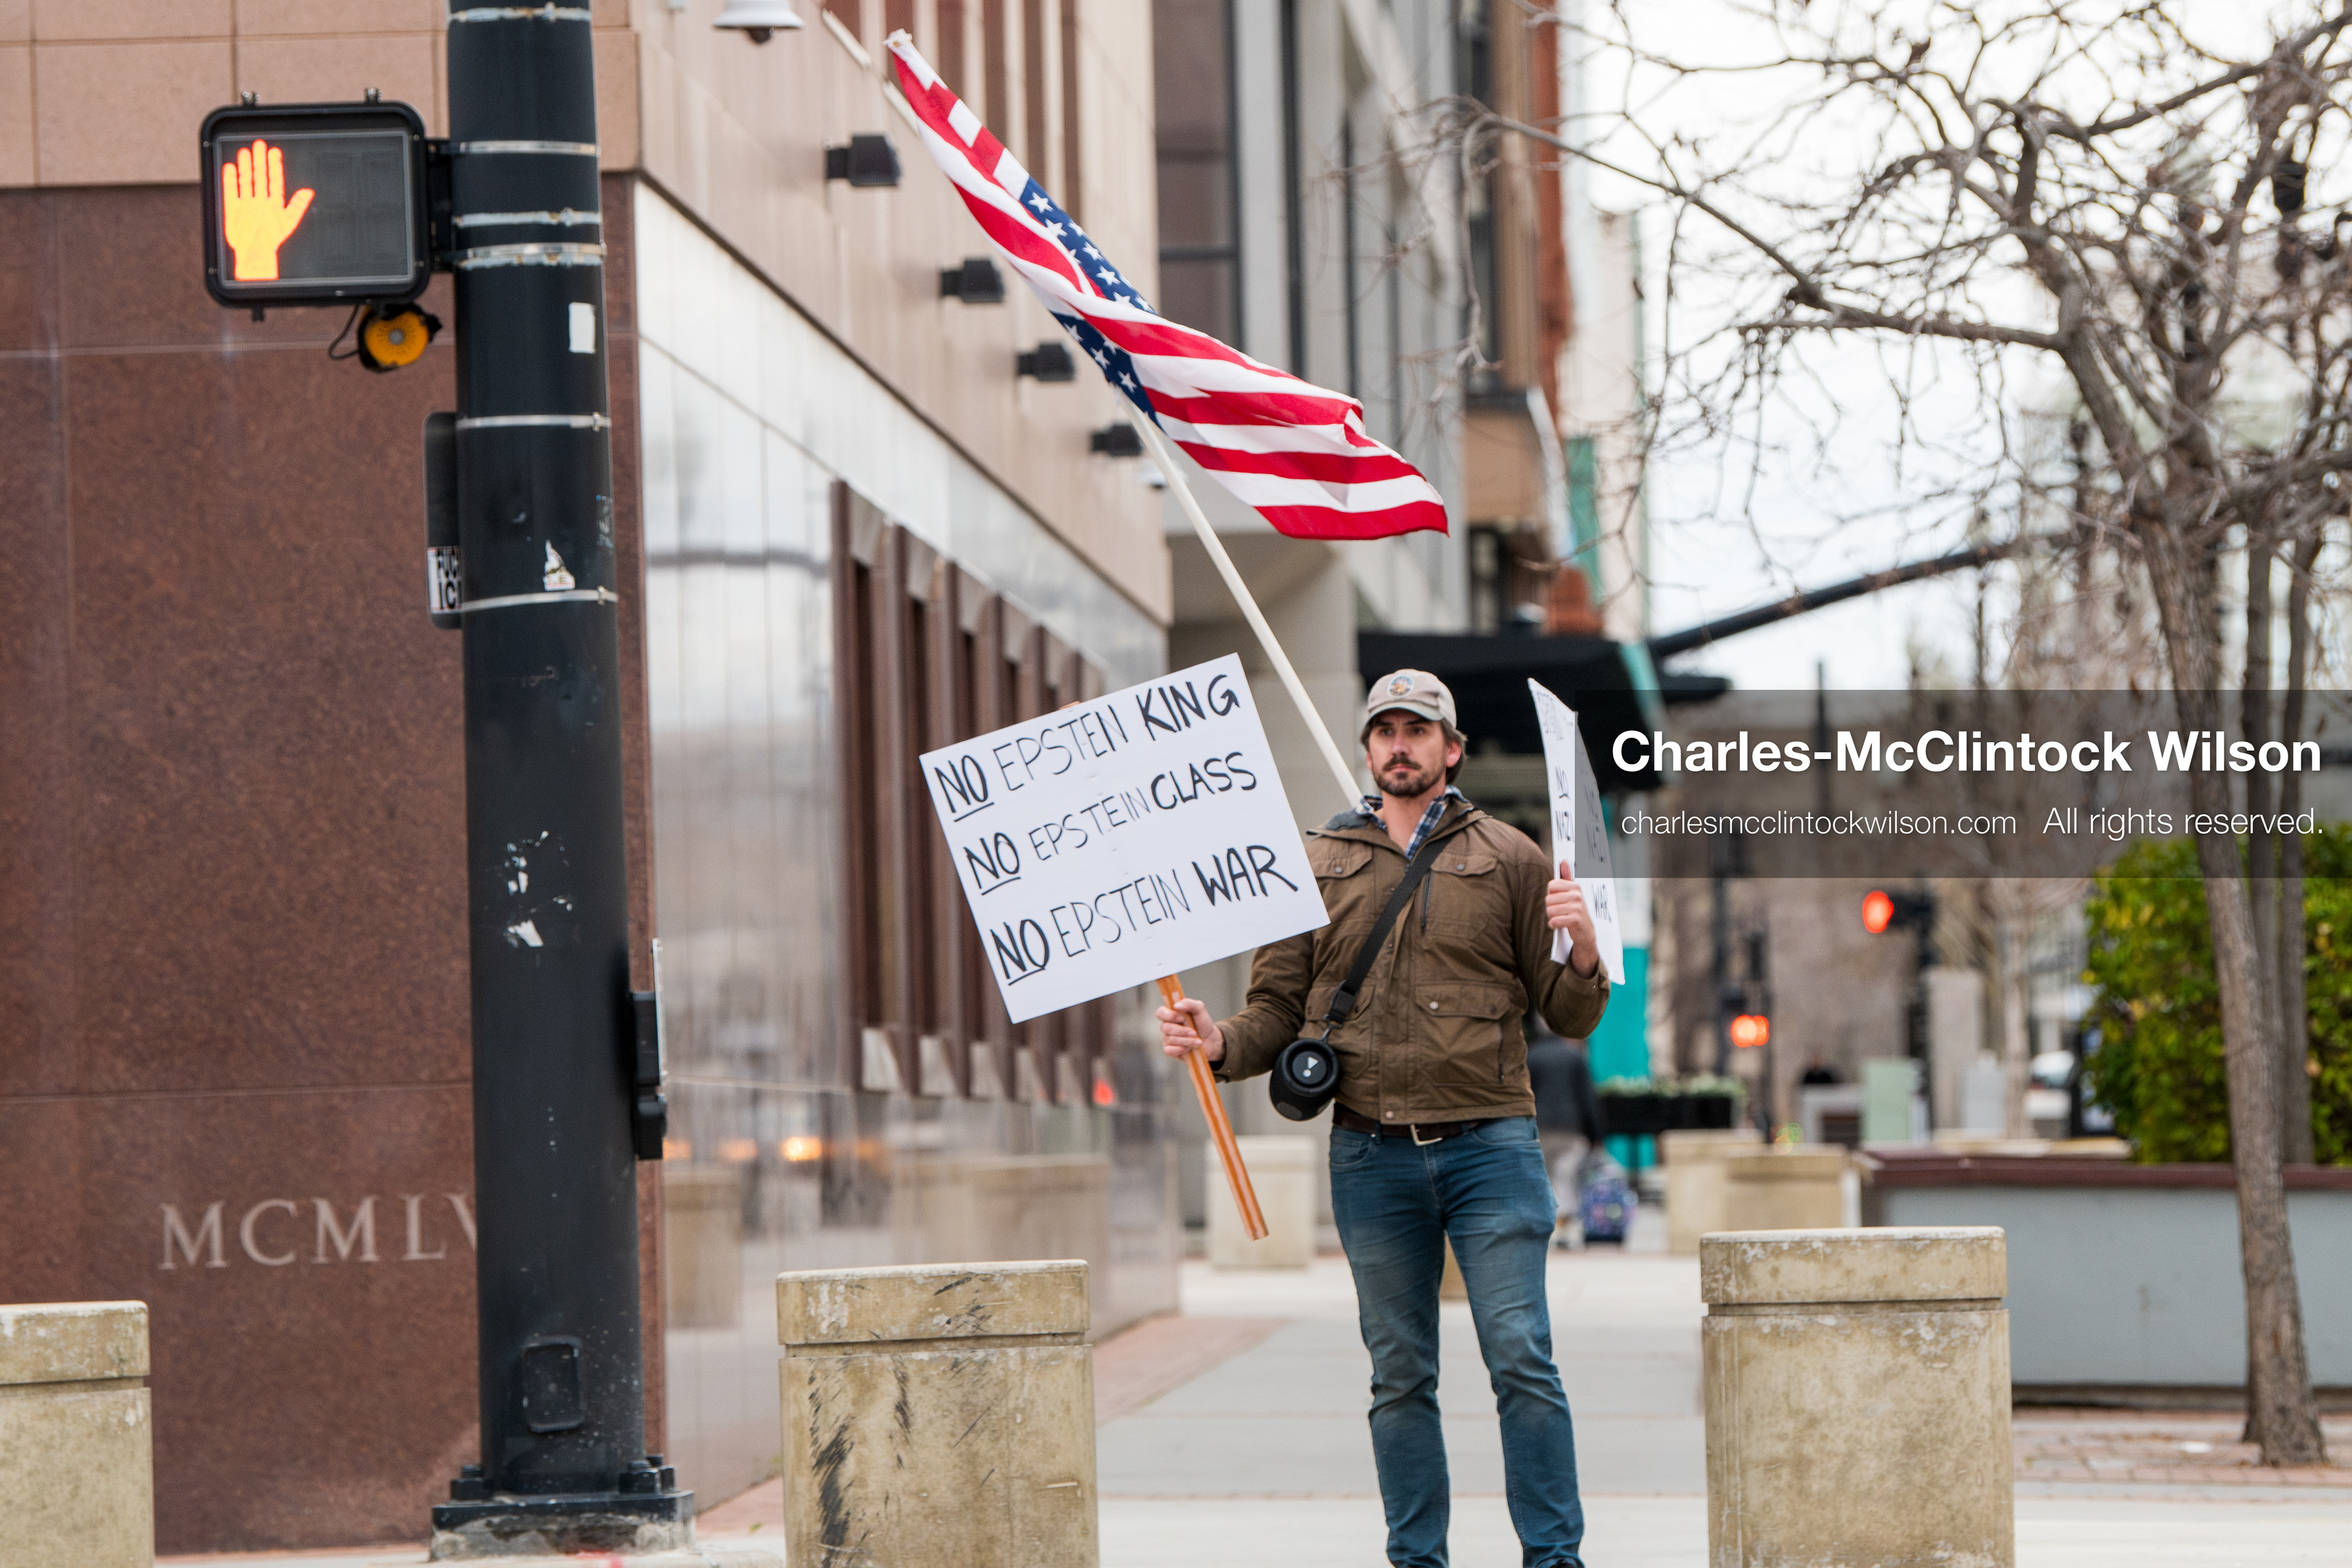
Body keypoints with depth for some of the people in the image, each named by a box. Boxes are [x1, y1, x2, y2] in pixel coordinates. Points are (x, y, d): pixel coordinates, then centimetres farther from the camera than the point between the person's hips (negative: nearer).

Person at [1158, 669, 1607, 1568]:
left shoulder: (1508, 859, 7)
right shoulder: (1317, 865, 11)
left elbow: (1569, 1017, 9)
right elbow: (1277, 1008, 11)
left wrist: (1583, 952, -12)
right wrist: (1219, 1043, -10)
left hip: (1489, 1146, -2)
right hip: (1371, 1153, 2)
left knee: (1521, 1359, -8)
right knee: (1399, 1375, 7)